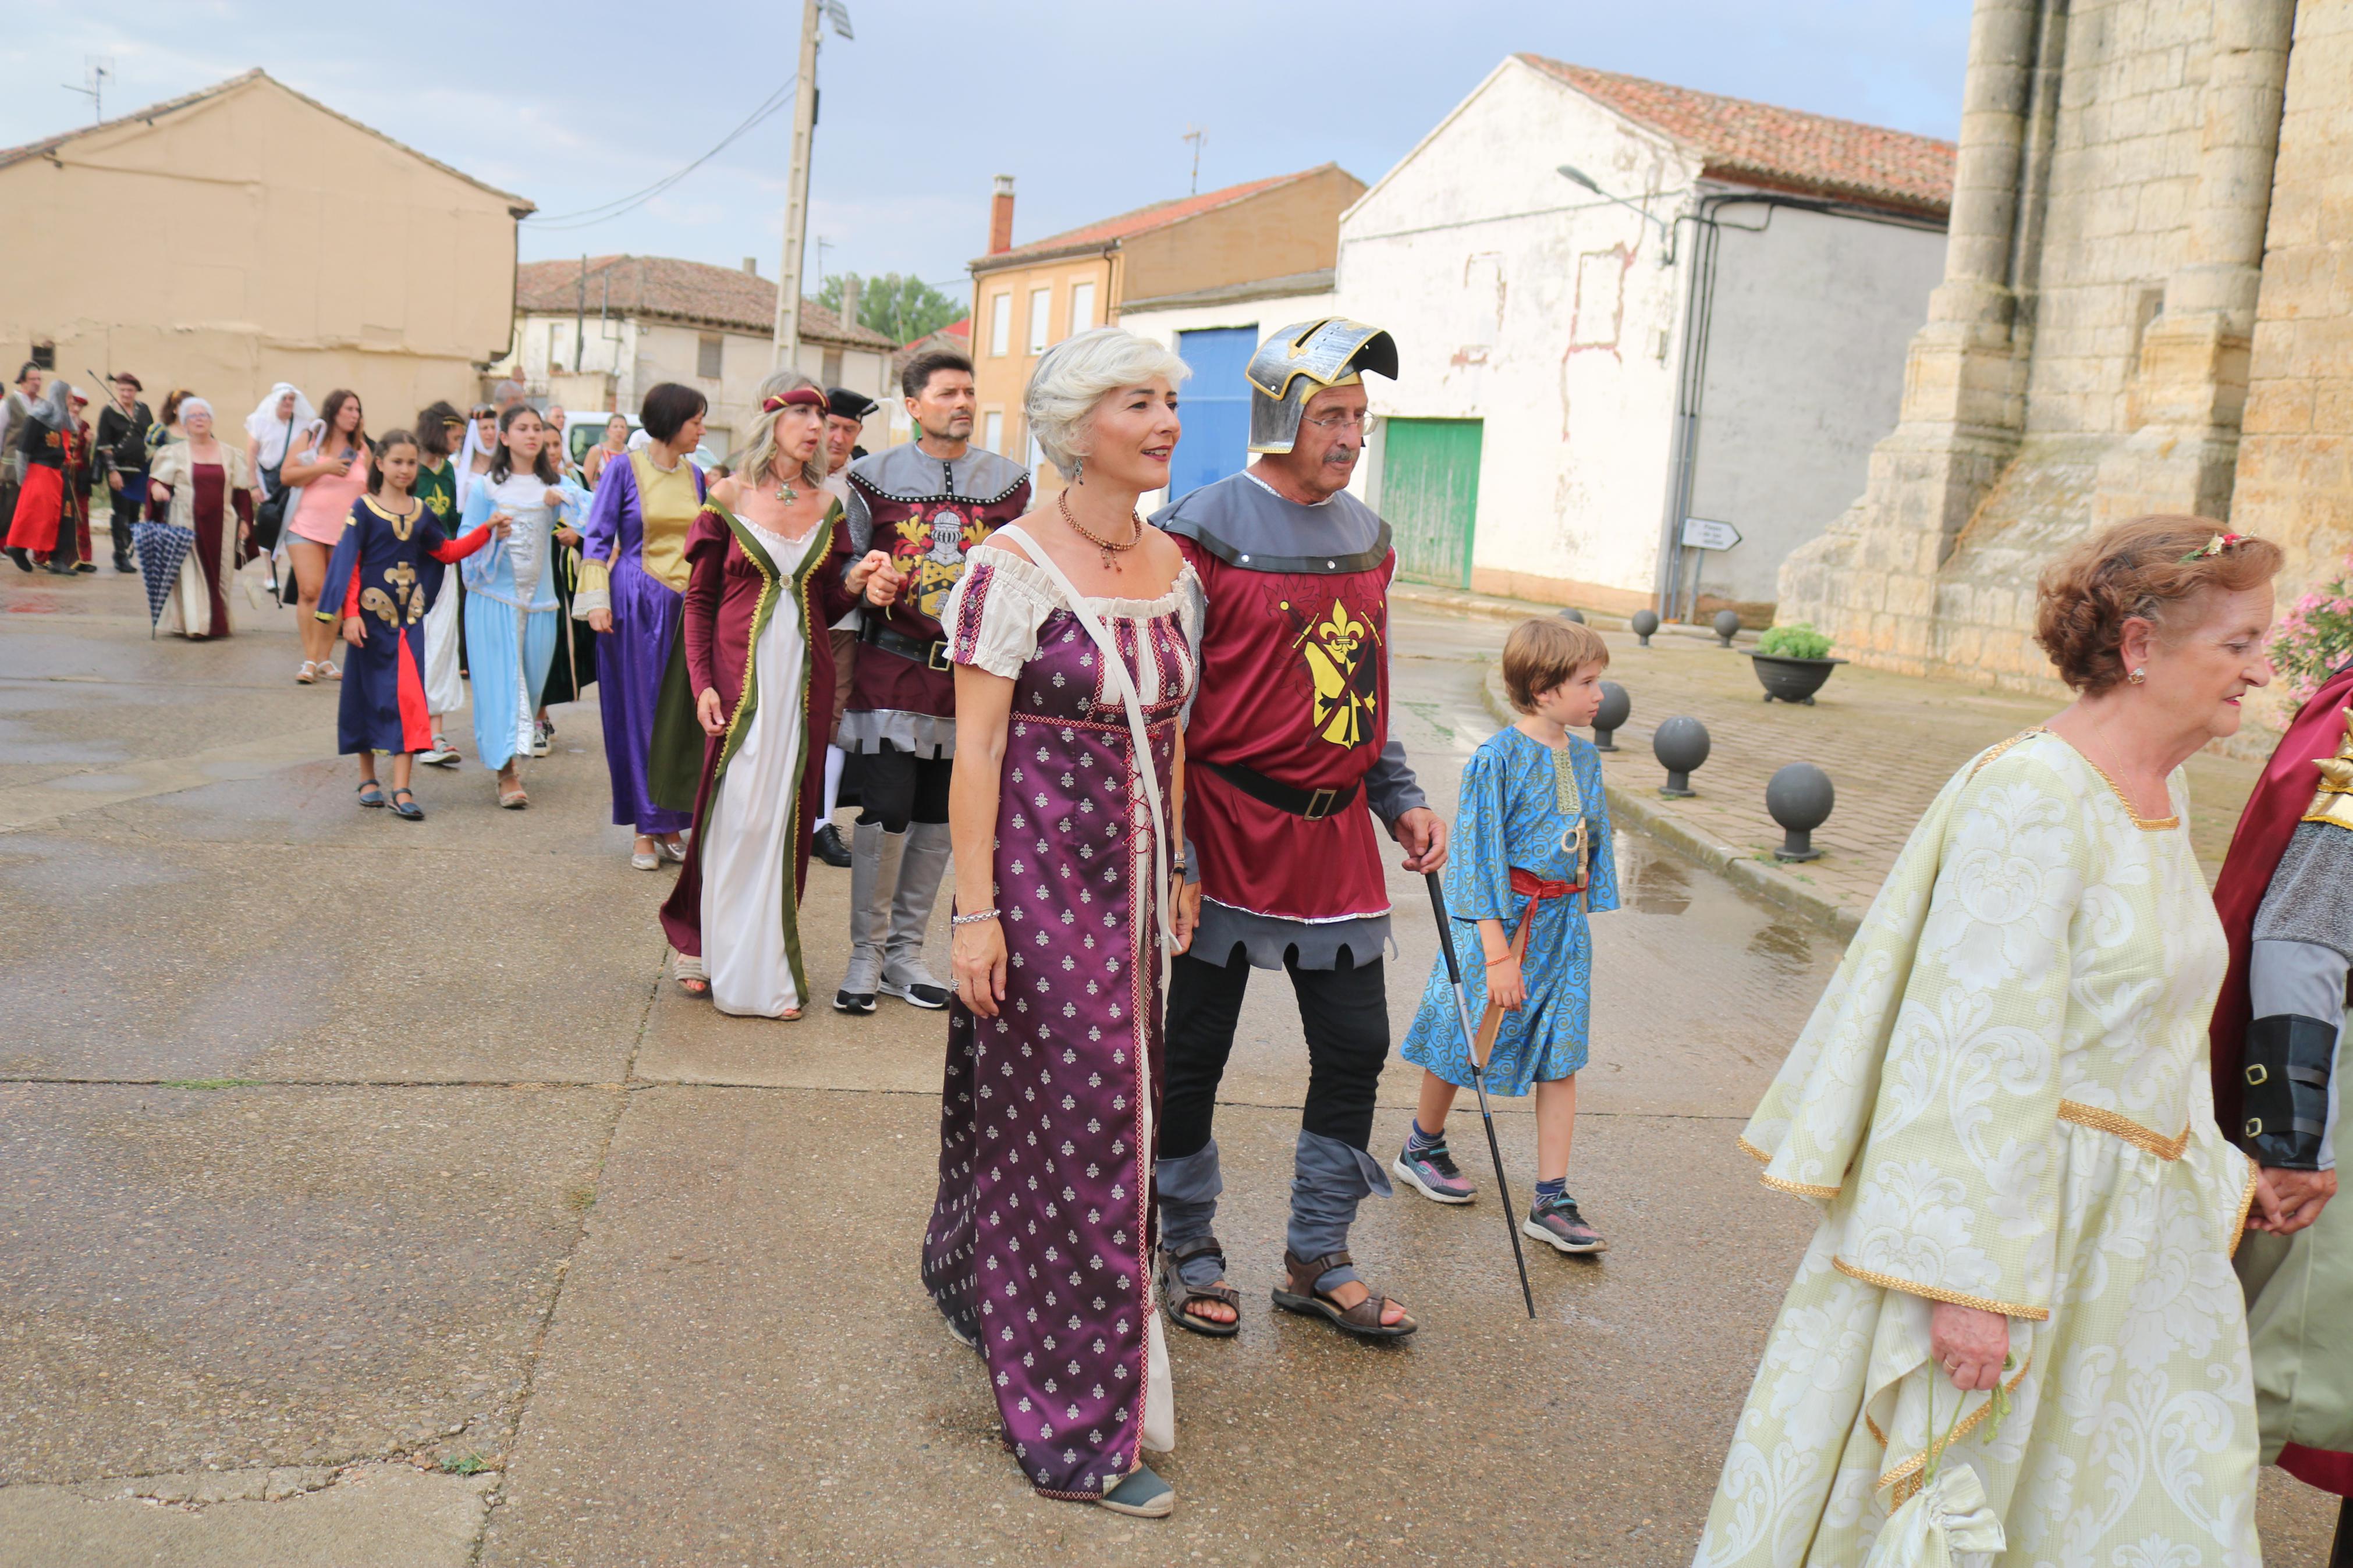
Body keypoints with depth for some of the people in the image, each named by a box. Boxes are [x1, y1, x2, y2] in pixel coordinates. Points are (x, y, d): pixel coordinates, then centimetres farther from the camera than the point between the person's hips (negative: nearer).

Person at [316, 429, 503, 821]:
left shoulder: (421, 512, 9)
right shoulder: (363, 509, -4)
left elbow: (447, 551, 18)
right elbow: (348, 563, -7)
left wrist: (487, 532, 7)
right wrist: (349, 613, -15)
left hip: (409, 616, 3)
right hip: (371, 616, -3)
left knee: (409, 697, -7)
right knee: (368, 695, 8)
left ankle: (402, 790, -9)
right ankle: (368, 778, 23)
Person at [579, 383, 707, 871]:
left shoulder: (693, 475, 10)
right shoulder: (626, 469, -4)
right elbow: (597, 538, -4)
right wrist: (597, 600, -12)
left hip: (687, 606, 5)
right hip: (637, 606, -4)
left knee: (681, 716, 4)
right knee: (639, 715, 1)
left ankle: (671, 826, 13)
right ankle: (644, 830, 8)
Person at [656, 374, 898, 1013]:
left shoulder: (828, 508, 9)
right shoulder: (728, 499, 0)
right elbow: (699, 601, 1)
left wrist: (857, 584, -8)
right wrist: (703, 684, -8)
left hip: (804, 675, 3)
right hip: (741, 672, -3)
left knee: (787, 812, 5)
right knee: (737, 813, -3)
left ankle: (770, 957, 15)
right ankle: (724, 959, 11)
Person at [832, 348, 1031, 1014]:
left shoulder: (1007, 481, 7)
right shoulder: (874, 477, 4)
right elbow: (844, 565, 10)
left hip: (971, 671, 2)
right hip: (892, 667, -2)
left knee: (937, 818, 10)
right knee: (884, 815, -5)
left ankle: (905, 951, 22)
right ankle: (866, 955, 9)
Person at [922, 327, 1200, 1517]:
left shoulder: (1171, 569, 7)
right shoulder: (1015, 566, -13)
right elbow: (976, 751, -13)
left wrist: (1176, 877, 13)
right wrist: (975, 910, -16)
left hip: (1130, 882, 7)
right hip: (1038, 880, -7)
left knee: (1107, 1110, 16)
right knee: (1071, 1128, 0)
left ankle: (987, 1296, 42)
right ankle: (1079, 1426, 13)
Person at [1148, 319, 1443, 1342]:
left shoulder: (1367, 536, 11)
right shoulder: (1205, 530, -10)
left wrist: (1401, 799, 10)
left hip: (1337, 840, 6)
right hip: (1229, 833, -6)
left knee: (1356, 1050, 9)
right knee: (1192, 1056, 6)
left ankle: (1317, 1262, 25)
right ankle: (1188, 1253, 26)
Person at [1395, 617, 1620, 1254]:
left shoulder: (1584, 757, 5)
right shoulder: (1497, 759, -16)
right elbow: (1479, 858, -17)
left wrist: (1579, 920, 14)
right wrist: (1497, 952, -19)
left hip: (1562, 923, 6)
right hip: (1501, 920, -6)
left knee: (1561, 1060, 3)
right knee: (1464, 1046, 10)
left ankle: (1551, 1202, 8)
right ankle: (1421, 1149, 34)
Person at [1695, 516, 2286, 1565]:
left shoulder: (2161, 793, 8)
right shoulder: (2031, 798, -21)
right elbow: (1979, 1051, -24)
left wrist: (2212, 1161, 26)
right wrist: (1971, 1277, -25)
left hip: (2130, 1229, 9)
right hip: (2008, 1202, -9)